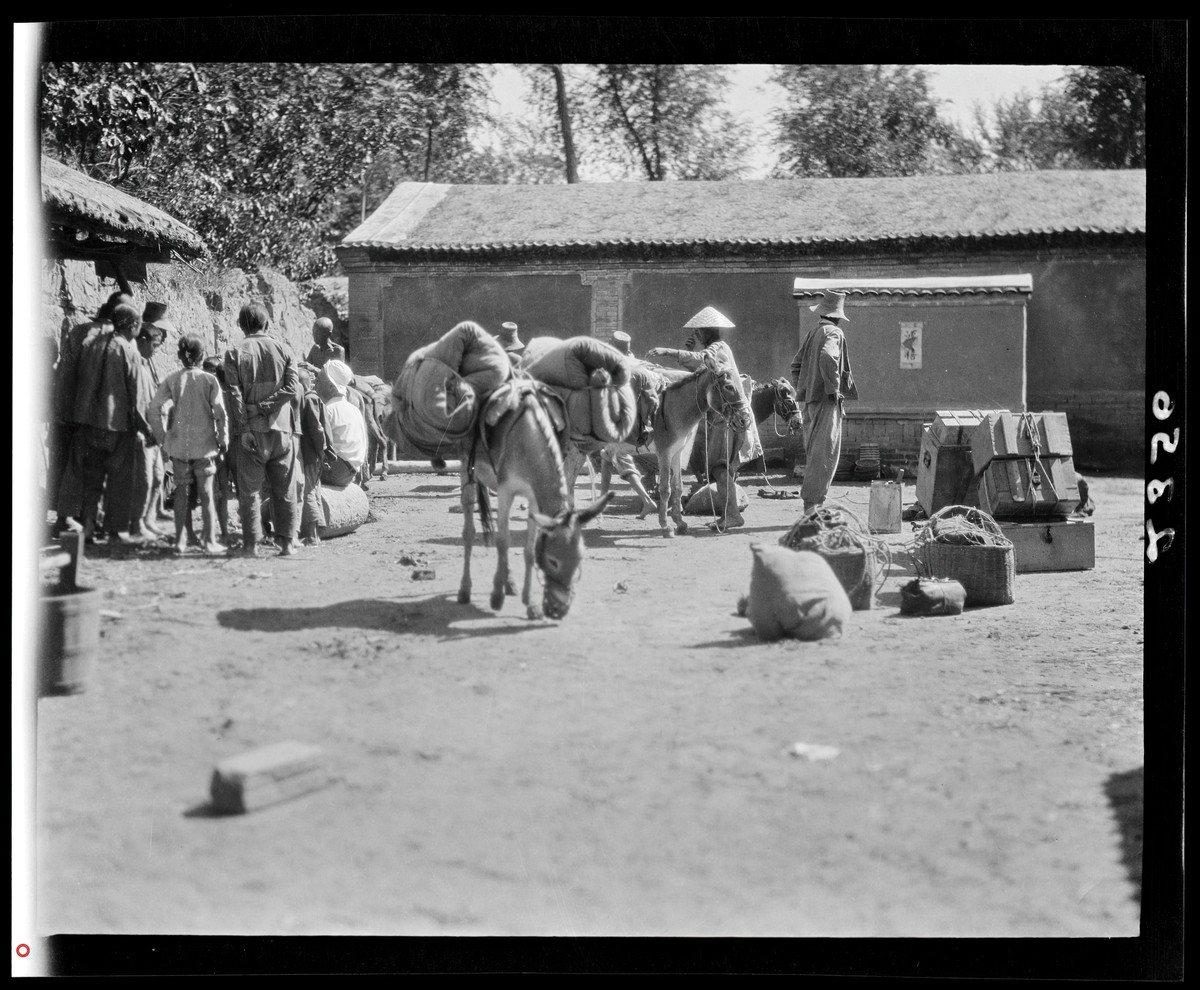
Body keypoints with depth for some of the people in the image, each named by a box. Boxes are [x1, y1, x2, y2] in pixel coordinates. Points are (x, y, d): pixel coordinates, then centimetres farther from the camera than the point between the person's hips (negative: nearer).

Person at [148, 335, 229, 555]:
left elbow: (154, 409, -6)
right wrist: (223, 440, 2)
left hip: (178, 444, 2)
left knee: (181, 490, 10)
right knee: (206, 492, 5)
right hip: (204, 443, -2)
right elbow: (220, 413, -9)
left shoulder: (171, 380, 0)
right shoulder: (209, 380, -6)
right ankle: (209, 541, 6)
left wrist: (162, 437, 4)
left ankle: (180, 540, 10)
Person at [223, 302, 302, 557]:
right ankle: (287, 543, 8)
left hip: (252, 430, -1)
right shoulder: (284, 350, 4)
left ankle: (251, 544, 4)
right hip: (282, 428, 1)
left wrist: (243, 427, -8)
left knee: (250, 490, 5)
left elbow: (234, 395, -8)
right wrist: (267, 405, -5)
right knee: (285, 490, 8)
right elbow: (292, 387, -6)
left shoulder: (234, 354, -1)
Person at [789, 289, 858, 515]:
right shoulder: (833, 333, -10)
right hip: (825, 402, -9)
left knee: (815, 452, 13)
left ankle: (813, 504, 16)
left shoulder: (812, 333, 16)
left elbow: (796, 364, 21)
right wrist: (834, 388, -21)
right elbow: (827, 358, -30)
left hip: (808, 401, 9)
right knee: (825, 453, -8)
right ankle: (812, 502, -12)